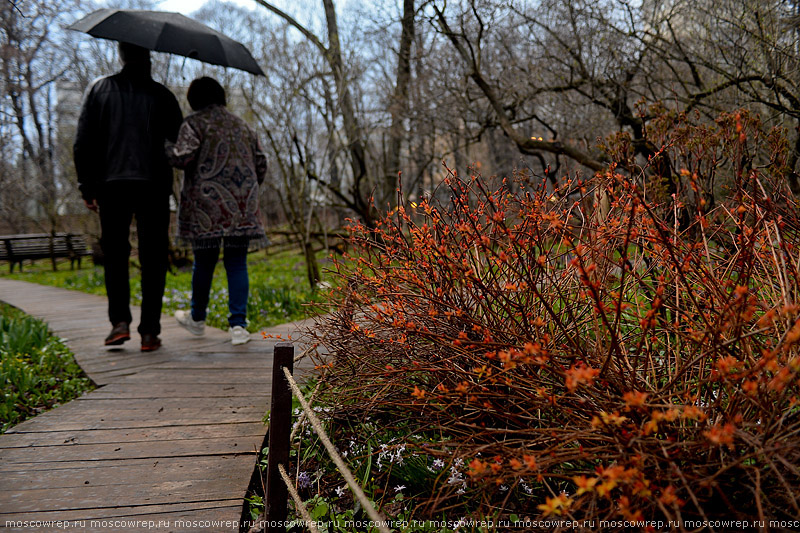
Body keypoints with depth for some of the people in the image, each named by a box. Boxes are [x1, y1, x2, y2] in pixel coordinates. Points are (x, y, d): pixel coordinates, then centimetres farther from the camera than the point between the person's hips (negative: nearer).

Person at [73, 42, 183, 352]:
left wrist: (86, 186, 8)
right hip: (153, 183, -1)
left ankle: (120, 321, 0)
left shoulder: (99, 90, 8)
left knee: (114, 252, 12)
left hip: (112, 182, 1)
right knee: (153, 257, 3)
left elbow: (83, 143, 4)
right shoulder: (161, 94, 5)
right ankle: (149, 331, 2)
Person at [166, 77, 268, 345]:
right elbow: (261, 165, 16)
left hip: (207, 204, -3)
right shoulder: (242, 125, 17)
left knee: (204, 262, 9)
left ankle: (197, 318, 27)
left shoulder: (194, 123, 0)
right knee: (236, 263, 3)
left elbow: (183, 156, -13)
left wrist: (165, 148, 7)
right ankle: (238, 324, -4)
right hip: (242, 205, 3)